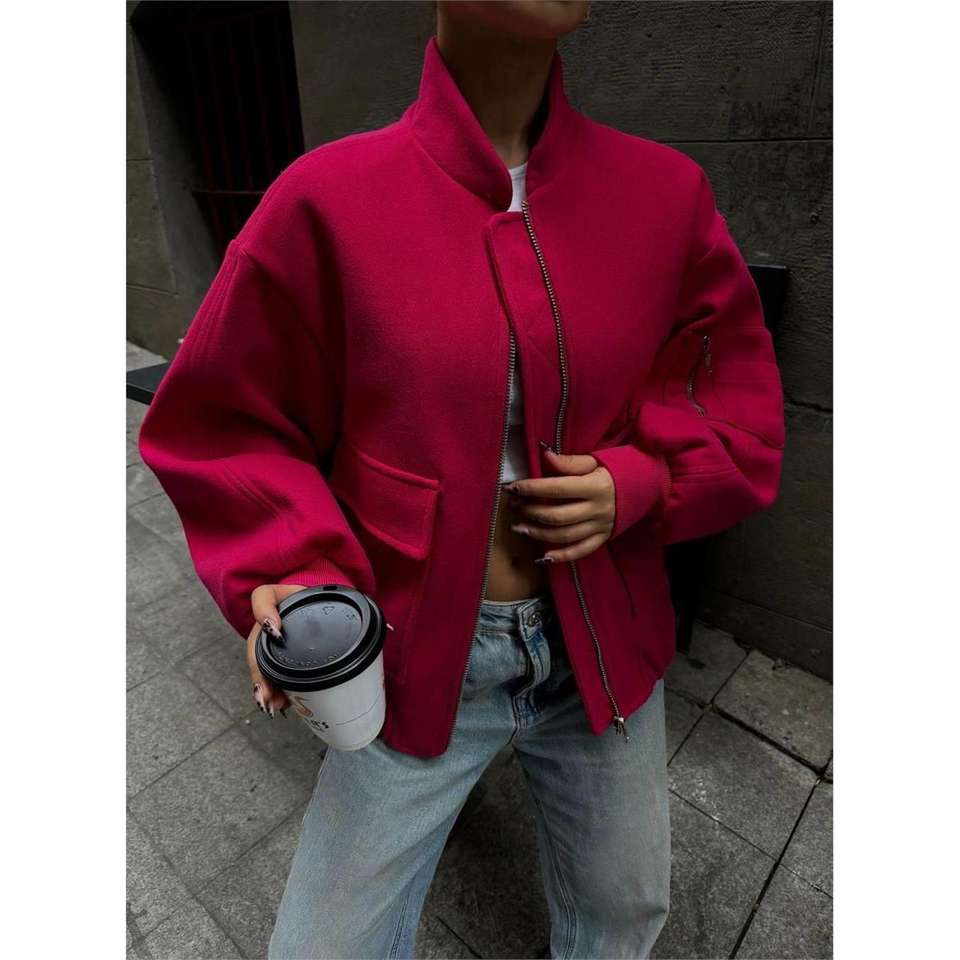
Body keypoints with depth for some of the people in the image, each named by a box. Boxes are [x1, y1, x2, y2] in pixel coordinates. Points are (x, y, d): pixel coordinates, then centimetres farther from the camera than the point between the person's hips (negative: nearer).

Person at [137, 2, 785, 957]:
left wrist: (640, 484, -13)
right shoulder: (327, 198, -10)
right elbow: (224, 429, -3)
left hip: (605, 650, 4)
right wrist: (295, 573, -18)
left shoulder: (668, 191, -2)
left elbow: (740, 397, 6)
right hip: (418, 658, -2)